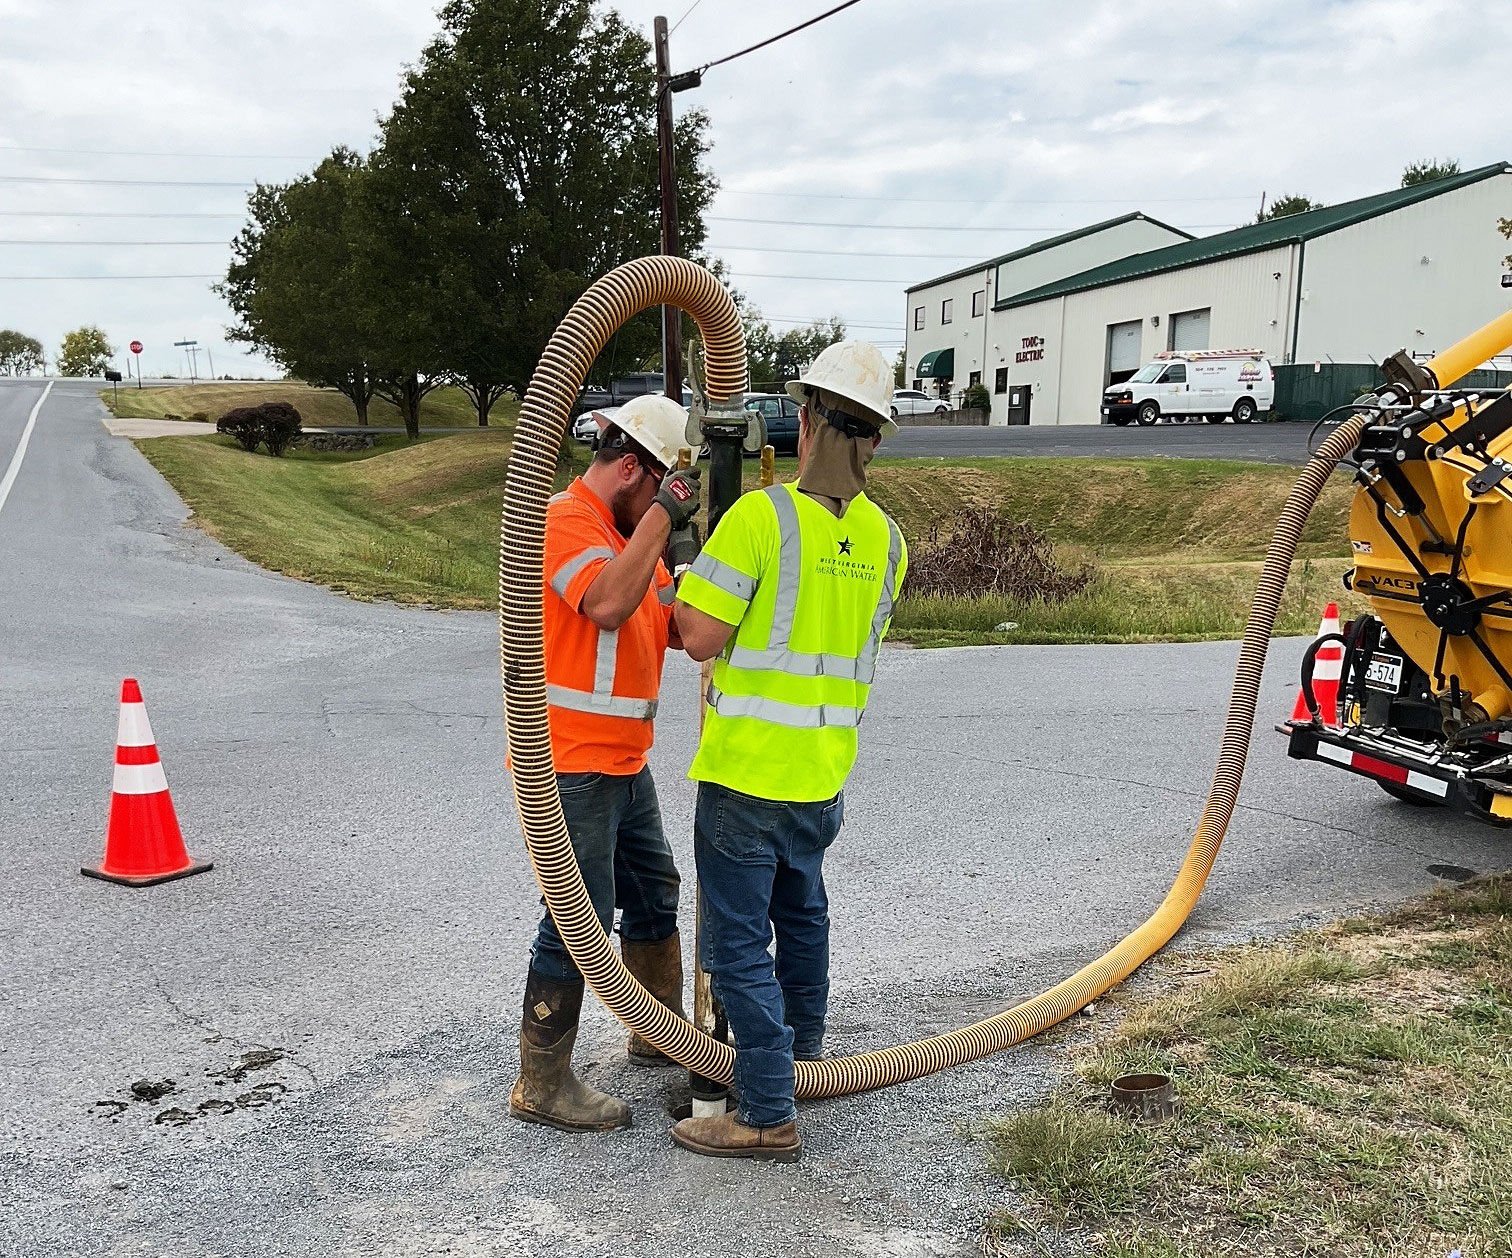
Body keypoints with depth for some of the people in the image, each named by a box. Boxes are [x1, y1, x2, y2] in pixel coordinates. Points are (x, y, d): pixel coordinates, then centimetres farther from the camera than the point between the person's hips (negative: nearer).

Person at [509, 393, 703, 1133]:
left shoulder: (628, 531, 16)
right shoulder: (566, 521, -15)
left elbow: (674, 622, 13)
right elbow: (609, 602, -32)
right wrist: (662, 514, -25)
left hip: (622, 761, 10)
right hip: (570, 766, -10)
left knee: (654, 892, 20)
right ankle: (542, 1086, 7)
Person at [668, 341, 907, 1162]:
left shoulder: (760, 516, -18)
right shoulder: (884, 540, 3)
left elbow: (702, 639, -20)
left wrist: (683, 592, 1)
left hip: (744, 771, -7)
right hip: (824, 772, 7)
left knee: (738, 941, 2)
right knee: (801, 911, 27)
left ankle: (768, 1117, 8)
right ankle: (801, 1047, 46)